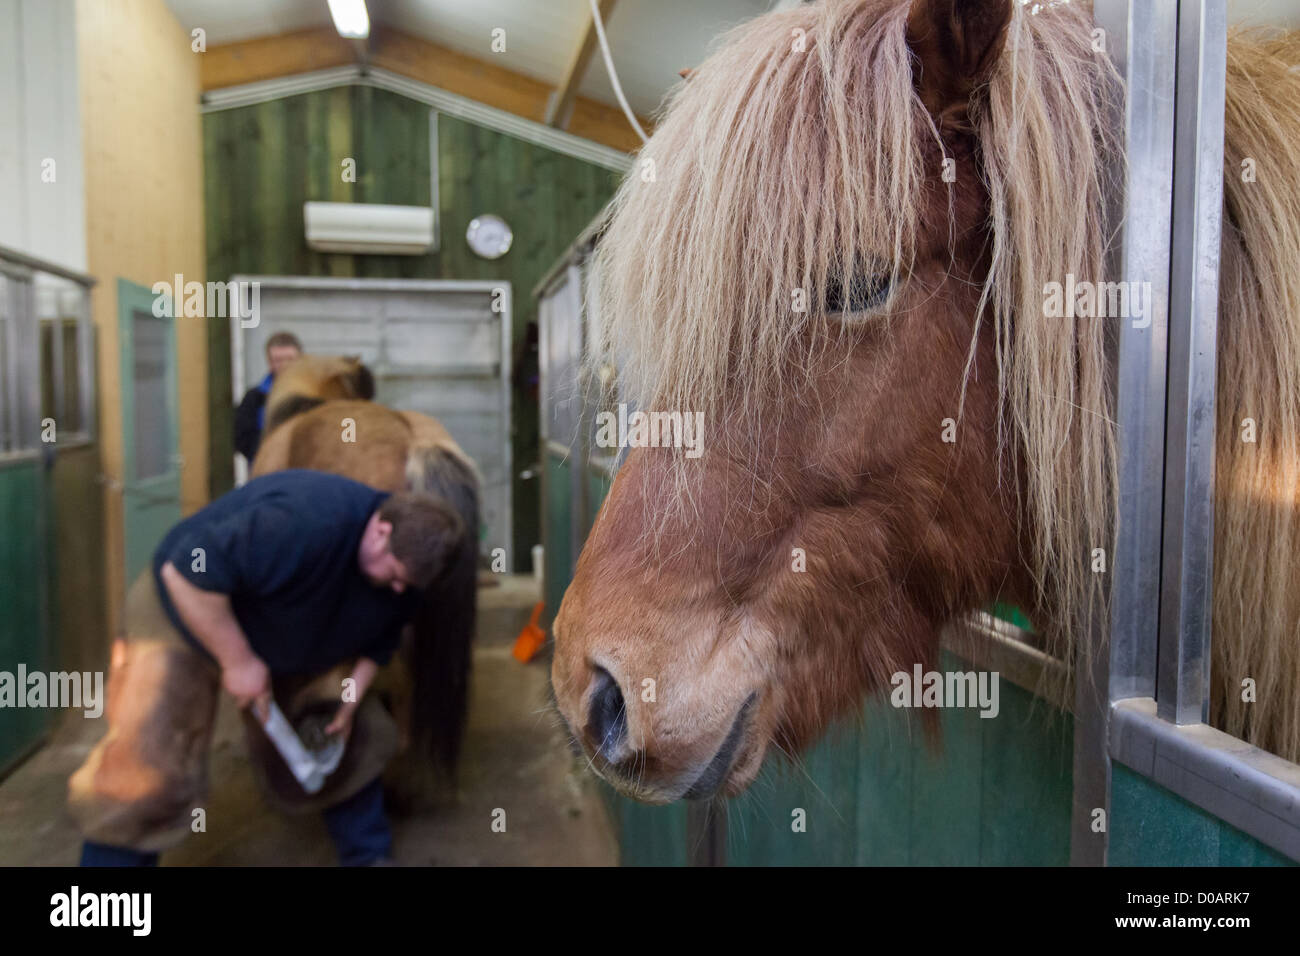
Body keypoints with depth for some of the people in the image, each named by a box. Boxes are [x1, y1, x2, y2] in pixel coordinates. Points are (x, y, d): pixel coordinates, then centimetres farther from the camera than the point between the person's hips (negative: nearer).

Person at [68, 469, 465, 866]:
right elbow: (187, 574, -38)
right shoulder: (304, 520, -42)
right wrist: (238, 660, -31)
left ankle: (368, 854, 23)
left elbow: (377, 639, 2)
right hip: (190, 609, -6)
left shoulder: (402, 563, -16)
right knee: (143, 773, -13)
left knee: (354, 744, 6)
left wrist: (351, 697, -10)